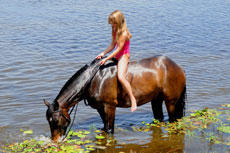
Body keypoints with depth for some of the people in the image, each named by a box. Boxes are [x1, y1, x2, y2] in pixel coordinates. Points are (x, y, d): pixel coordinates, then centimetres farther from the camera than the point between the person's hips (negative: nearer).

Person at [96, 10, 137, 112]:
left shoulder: (124, 33, -21)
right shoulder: (115, 30, 7)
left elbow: (119, 49, -21)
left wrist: (106, 59, -21)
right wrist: (103, 53, -2)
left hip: (124, 56, -10)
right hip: (117, 56, 10)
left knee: (121, 77, -30)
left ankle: (133, 99, -22)